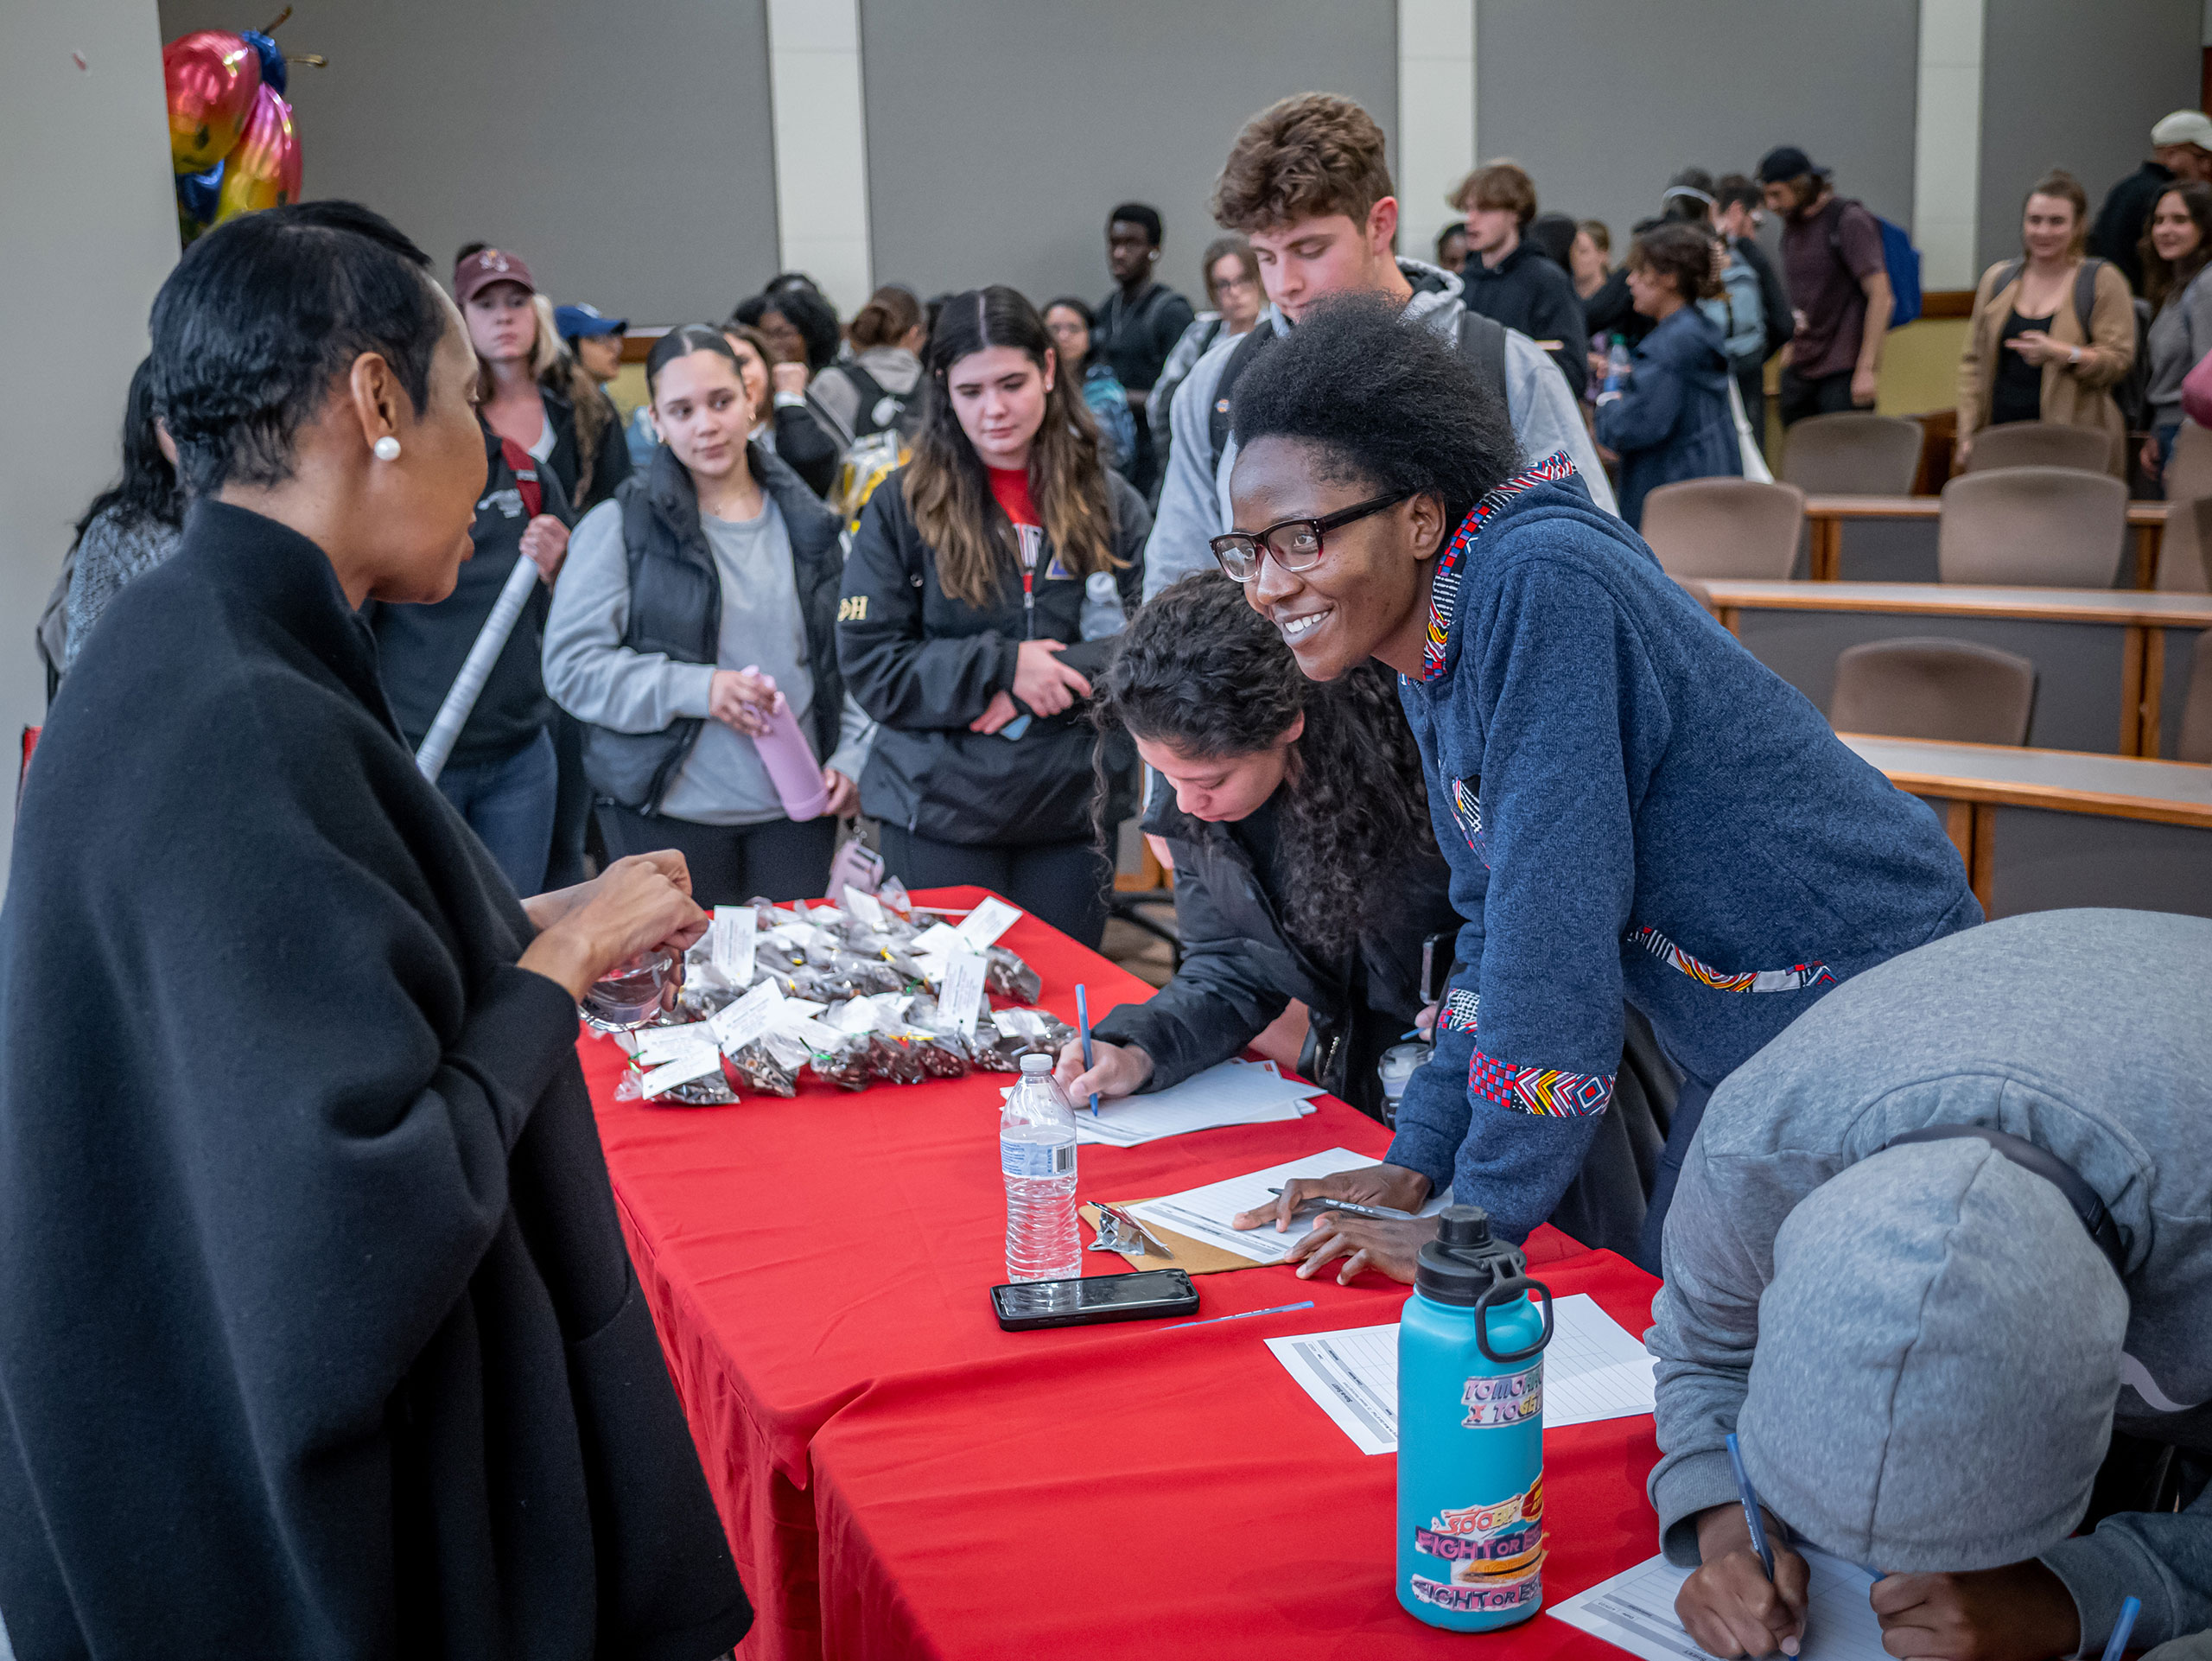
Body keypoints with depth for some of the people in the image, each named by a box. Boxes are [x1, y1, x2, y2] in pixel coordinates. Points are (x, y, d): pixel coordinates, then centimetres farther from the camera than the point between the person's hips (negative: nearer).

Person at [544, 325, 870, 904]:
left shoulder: (808, 524, 9)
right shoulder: (619, 526, -3)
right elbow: (571, 665, -8)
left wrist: (851, 757, 2)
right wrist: (697, 689, -18)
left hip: (797, 810, 3)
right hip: (668, 816, -3)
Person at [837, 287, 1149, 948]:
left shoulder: (1108, 501, 3)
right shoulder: (903, 505, -2)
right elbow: (868, 664, -6)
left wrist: (1055, 673, -15)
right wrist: (1001, 667, -16)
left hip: (1071, 810, 2)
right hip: (939, 812, -1)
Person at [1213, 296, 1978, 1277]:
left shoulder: (1539, 588, -26)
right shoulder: (1431, 657, 3)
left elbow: (1558, 916, -29)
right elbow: (1496, 928, 9)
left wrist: (1479, 1217, -22)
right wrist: (1418, 1162, 3)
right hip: (1749, 1043, 9)